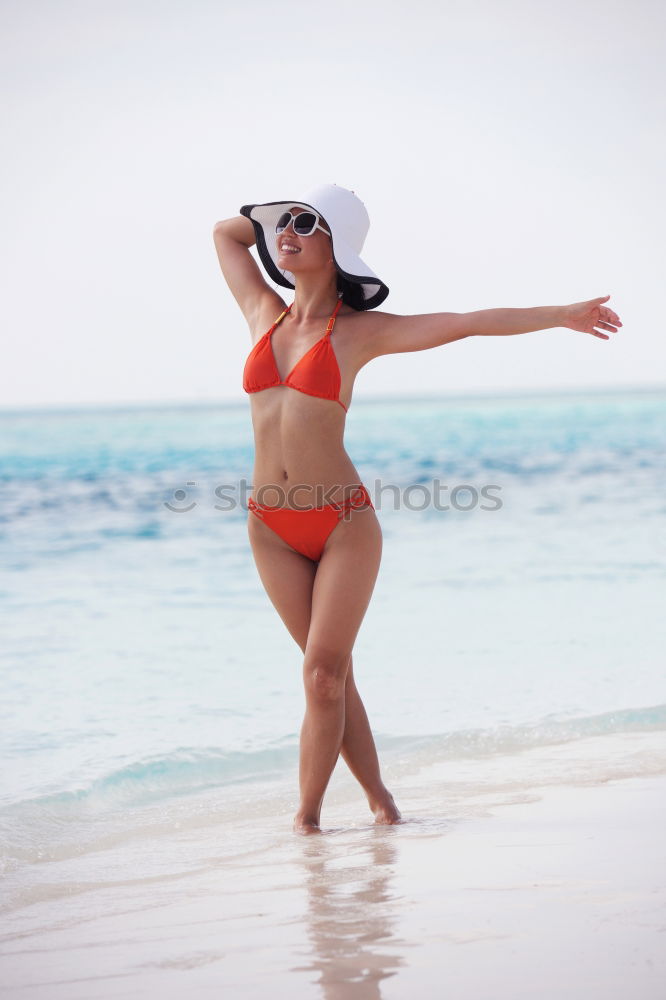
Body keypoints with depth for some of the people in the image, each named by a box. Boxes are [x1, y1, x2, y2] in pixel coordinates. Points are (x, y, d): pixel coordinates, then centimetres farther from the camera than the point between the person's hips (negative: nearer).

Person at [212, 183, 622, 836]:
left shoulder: (360, 332, -2)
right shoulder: (265, 314, 8)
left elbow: (470, 322, -1)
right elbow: (225, 232, 23)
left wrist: (561, 314, 1)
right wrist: (278, 212, 17)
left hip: (343, 522, -4)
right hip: (272, 529, 4)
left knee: (324, 671, -8)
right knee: (328, 672, 6)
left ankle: (307, 816, 2)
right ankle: (378, 798, 16)